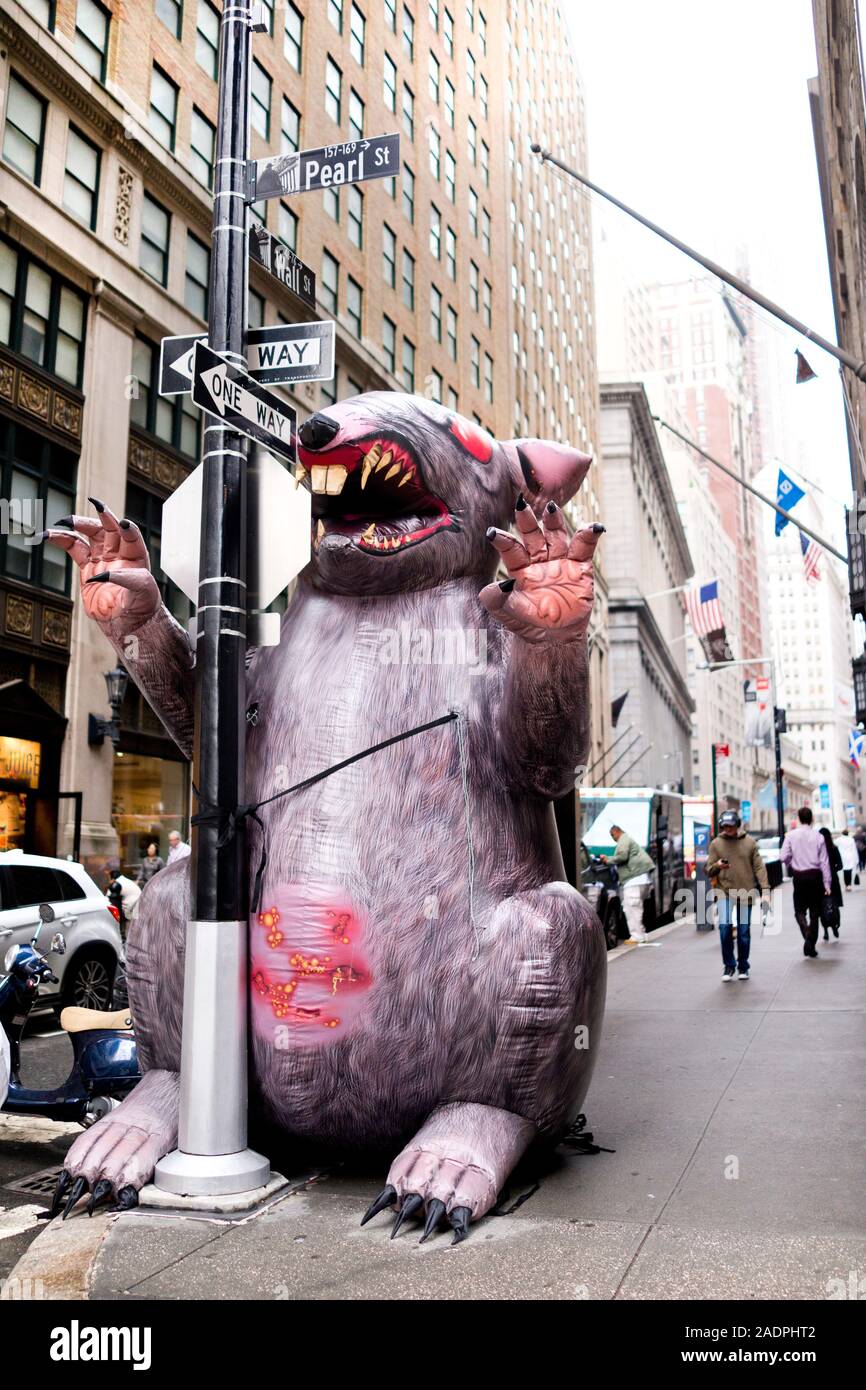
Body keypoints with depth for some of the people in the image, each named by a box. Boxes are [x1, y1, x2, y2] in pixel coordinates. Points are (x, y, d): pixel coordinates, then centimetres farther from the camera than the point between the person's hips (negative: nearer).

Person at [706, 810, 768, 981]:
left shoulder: (749, 842, 3)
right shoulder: (716, 844, 3)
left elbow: (759, 867, 2)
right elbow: (708, 871, 5)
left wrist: (765, 890, -7)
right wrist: (717, 866, -18)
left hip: (746, 892, 0)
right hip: (724, 892, 0)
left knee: (744, 932, 6)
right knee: (724, 926, -15)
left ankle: (743, 967, 24)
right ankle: (729, 965, 2)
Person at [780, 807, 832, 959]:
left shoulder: (791, 835, -5)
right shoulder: (818, 837, -5)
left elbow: (783, 857, -8)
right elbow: (824, 862, -5)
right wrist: (827, 885, -1)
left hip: (799, 876, 0)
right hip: (815, 876, 1)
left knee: (799, 910, 12)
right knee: (815, 912, 11)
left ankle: (806, 931, -19)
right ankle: (810, 947, 12)